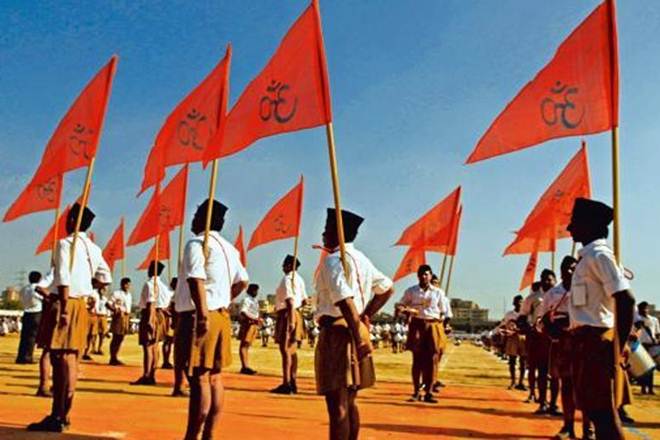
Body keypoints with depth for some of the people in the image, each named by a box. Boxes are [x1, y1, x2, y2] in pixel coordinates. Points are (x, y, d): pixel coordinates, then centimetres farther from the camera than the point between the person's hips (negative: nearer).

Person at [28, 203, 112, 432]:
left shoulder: (65, 243, -9)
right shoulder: (93, 248, 13)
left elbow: (64, 280, -17)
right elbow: (106, 278, 17)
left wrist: (64, 309, -19)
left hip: (68, 303, -7)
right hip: (82, 304, 8)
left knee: (61, 357, -7)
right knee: (71, 357, 11)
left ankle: (57, 418, -5)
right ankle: (62, 413, 18)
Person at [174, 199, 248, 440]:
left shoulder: (197, 244, -9)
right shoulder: (228, 248, 16)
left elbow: (197, 280, -22)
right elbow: (242, 281, 21)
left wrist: (202, 314, -26)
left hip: (197, 317, -8)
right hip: (221, 317, 8)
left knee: (199, 378, -7)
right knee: (213, 377, 10)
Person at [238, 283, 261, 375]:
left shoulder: (255, 301, 18)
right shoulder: (246, 300, -9)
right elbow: (243, 313, -18)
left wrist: (259, 320, 7)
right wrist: (252, 319, -26)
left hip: (254, 325, 9)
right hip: (247, 324, -9)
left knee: (247, 345, 11)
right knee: (244, 345, -7)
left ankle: (245, 367, 15)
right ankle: (245, 366, -9)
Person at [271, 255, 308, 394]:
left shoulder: (287, 279, -12)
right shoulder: (299, 279, 16)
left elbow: (290, 300, -22)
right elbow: (305, 301, 20)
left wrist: (290, 319, -26)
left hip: (287, 315, -10)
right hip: (296, 314, 10)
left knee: (285, 349, -10)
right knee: (292, 350, 13)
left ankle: (286, 384, -11)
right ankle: (292, 383, 18)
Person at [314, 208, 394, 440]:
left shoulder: (333, 259, -11)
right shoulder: (362, 259, 15)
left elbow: (345, 300, -24)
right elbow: (386, 288, 25)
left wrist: (358, 338, -25)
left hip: (337, 332, -9)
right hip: (356, 332, 9)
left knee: (337, 405, -7)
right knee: (349, 402, 17)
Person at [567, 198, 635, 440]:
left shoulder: (598, 255, -13)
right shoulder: (588, 256, 16)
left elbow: (626, 299, -23)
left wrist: (618, 345, -21)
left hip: (595, 340, -10)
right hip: (587, 339, 10)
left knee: (602, 410, -7)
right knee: (592, 406, 17)